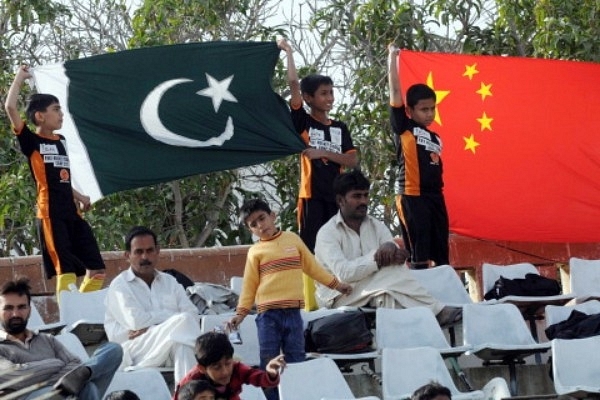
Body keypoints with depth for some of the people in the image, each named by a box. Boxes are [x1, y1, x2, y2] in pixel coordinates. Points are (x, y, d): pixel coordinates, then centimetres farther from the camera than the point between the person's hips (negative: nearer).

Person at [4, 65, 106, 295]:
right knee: (65, 269, -12)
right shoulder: (31, 141, -3)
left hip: (71, 213, 7)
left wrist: (78, 197, 16)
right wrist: (20, 78, -2)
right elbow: (10, 107, -14)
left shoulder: (61, 141, 18)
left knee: (96, 268, 4)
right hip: (50, 214, -7)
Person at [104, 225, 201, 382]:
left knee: (182, 343, -35)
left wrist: (150, 328, -8)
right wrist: (172, 316, 4)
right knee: (183, 321, -30)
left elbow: (194, 315, 8)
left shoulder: (170, 282, 24)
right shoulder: (120, 285, 8)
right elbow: (135, 321, -10)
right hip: (134, 350, -4)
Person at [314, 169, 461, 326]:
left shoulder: (377, 227, 13)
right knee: (392, 271, -26)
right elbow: (343, 273, -21)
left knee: (388, 297, -33)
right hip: (339, 298, -5)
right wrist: (377, 257, -25)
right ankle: (437, 312, -24)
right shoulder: (327, 233, -6)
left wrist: (391, 248, -26)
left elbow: (395, 256, -2)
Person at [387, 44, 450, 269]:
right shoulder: (403, 128, 0)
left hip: (435, 198, 6)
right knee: (419, 256, -8)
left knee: (441, 256, 5)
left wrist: (439, 197, 15)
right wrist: (392, 58, -3)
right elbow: (395, 92, -5)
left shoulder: (435, 139, 17)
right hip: (412, 197, -6)